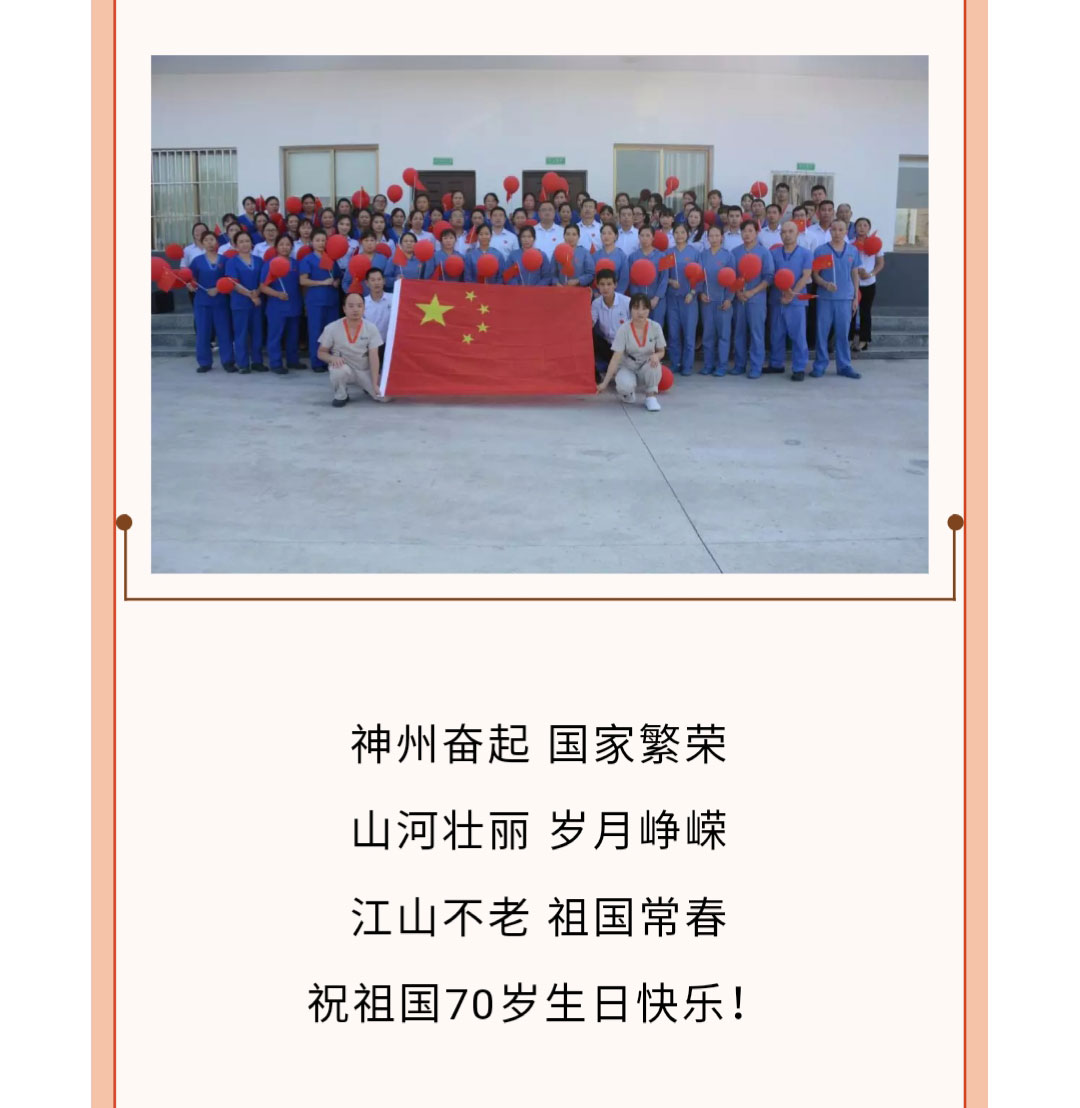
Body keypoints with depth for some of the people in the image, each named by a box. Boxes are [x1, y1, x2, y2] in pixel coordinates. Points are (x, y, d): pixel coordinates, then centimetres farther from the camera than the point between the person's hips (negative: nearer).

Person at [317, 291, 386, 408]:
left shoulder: (371, 328, -11)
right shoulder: (331, 328, -14)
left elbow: (374, 357, -12)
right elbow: (321, 352, -3)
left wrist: (375, 384, -18)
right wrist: (332, 358, -28)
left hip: (365, 371, 2)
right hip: (344, 368, -2)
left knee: (383, 395, -14)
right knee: (339, 371, -38)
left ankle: (366, 387, 22)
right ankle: (341, 396, -4)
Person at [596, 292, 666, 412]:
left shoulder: (655, 327, -11)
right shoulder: (624, 329, -18)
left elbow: (661, 352, 0)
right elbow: (616, 358, -19)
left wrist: (656, 356, -27)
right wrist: (605, 382, -23)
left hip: (646, 369, 2)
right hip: (627, 368, -2)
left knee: (654, 363, -34)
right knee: (625, 385, -36)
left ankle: (651, 396, -9)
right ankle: (628, 393, 4)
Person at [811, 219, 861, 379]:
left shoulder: (853, 251, 5)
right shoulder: (820, 250, -2)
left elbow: (854, 275, 11)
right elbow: (815, 275, -1)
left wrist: (855, 298, 9)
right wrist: (826, 284, -20)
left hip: (845, 298, 2)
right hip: (825, 298, -2)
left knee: (843, 333, 7)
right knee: (822, 332, 3)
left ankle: (844, 366, 13)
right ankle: (820, 365, 12)